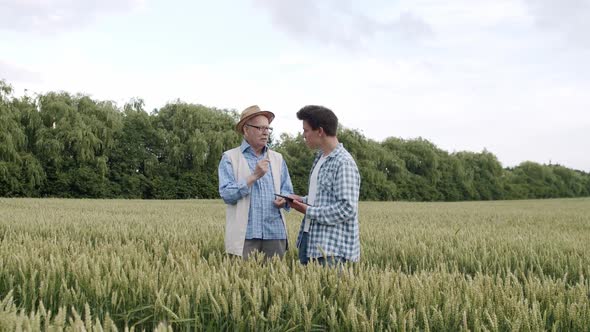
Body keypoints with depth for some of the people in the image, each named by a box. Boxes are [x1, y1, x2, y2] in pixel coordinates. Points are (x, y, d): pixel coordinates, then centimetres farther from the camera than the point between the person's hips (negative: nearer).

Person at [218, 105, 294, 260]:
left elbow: (287, 190, 14)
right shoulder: (230, 158, 2)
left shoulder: (277, 158, 14)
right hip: (245, 234, -4)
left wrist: (283, 199, -9)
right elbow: (227, 194, -9)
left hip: (275, 233, 4)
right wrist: (254, 176, -16)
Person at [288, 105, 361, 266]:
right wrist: (303, 200, 6)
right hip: (309, 239, 9)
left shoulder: (344, 163, -15)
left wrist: (309, 211, -15)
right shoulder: (320, 157, 13)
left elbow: (347, 208, -21)